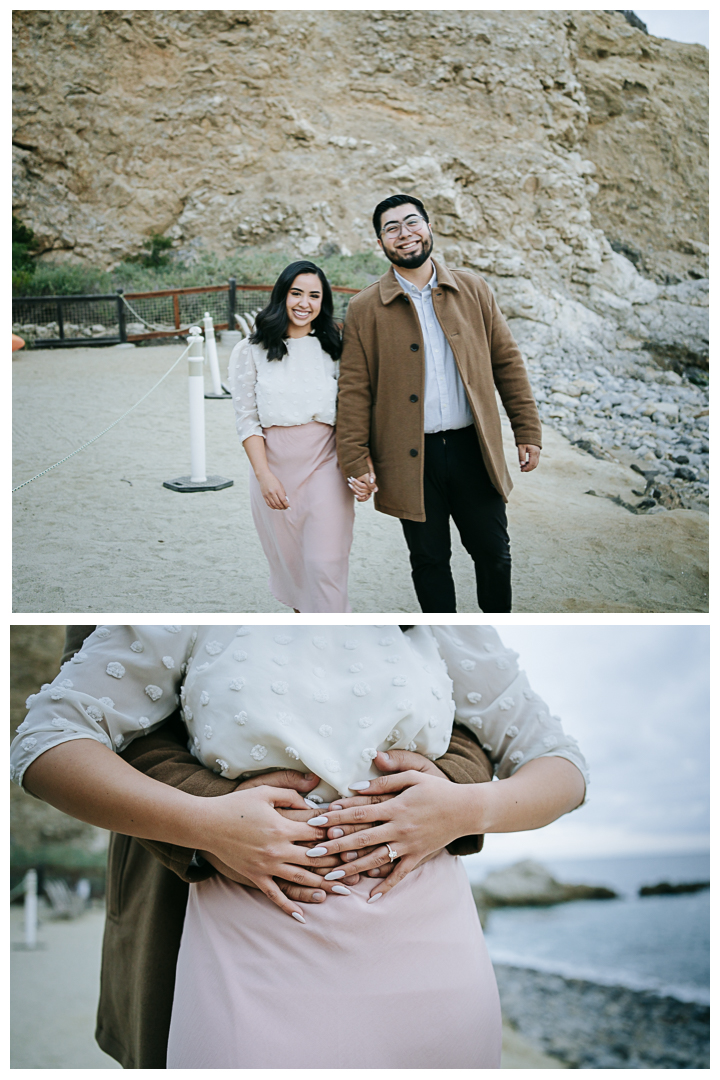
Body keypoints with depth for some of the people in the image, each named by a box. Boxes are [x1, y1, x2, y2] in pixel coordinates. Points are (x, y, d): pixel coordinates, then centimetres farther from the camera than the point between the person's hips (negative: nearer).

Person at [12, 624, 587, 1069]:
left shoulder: (440, 622, 3)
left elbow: (564, 768, 8)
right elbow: (46, 745, -5)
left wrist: (469, 807, -13)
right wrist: (205, 823, -18)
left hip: (428, 958, 3)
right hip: (255, 959, -2)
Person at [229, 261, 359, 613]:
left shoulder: (332, 348, 8)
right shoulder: (252, 350, 2)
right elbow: (246, 419, -1)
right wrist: (264, 475, -11)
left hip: (325, 465, 0)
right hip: (274, 466, 0)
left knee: (326, 563, -8)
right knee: (288, 557, 11)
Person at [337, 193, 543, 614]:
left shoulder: (473, 289, 6)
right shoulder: (364, 309, 0)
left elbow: (507, 361, 7)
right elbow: (354, 390, -2)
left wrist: (528, 430, 3)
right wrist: (355, 461, -7)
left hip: (473, 449, 2)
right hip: (411, 459, -1)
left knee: (494, 552, 9)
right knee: (429, 560, 10)